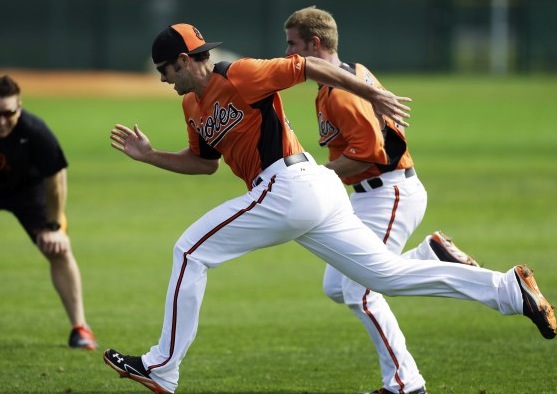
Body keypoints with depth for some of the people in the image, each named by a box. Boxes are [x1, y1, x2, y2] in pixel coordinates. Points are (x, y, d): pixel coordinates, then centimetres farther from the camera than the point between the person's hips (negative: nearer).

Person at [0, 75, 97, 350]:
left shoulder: (34, 131, -34)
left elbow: (55, 176, -18)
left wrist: (53, 225, -12)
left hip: (27, 188, 0)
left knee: (58, 250, -8)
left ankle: (79, 327, 0)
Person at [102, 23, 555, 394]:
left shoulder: (238, 78, -11)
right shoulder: (194, 105, 17)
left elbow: (308, 67, -9)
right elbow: (204, 161, 30)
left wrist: (374, 96, -11)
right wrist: (149, 156, 19)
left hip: (287, 189, -10)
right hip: (314, 194, 10)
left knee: (191, 252, -4)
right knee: (386, 273, 8)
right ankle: (509, 288, 6)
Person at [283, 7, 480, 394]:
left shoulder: (339, 93, -19)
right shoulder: (355, 72, 12)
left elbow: (368, 152, -25)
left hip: (389, 195, -11)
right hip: (368, 196, 11)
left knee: (359, 293, -10)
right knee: (336, 287, 12)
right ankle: (429, 257, 13)